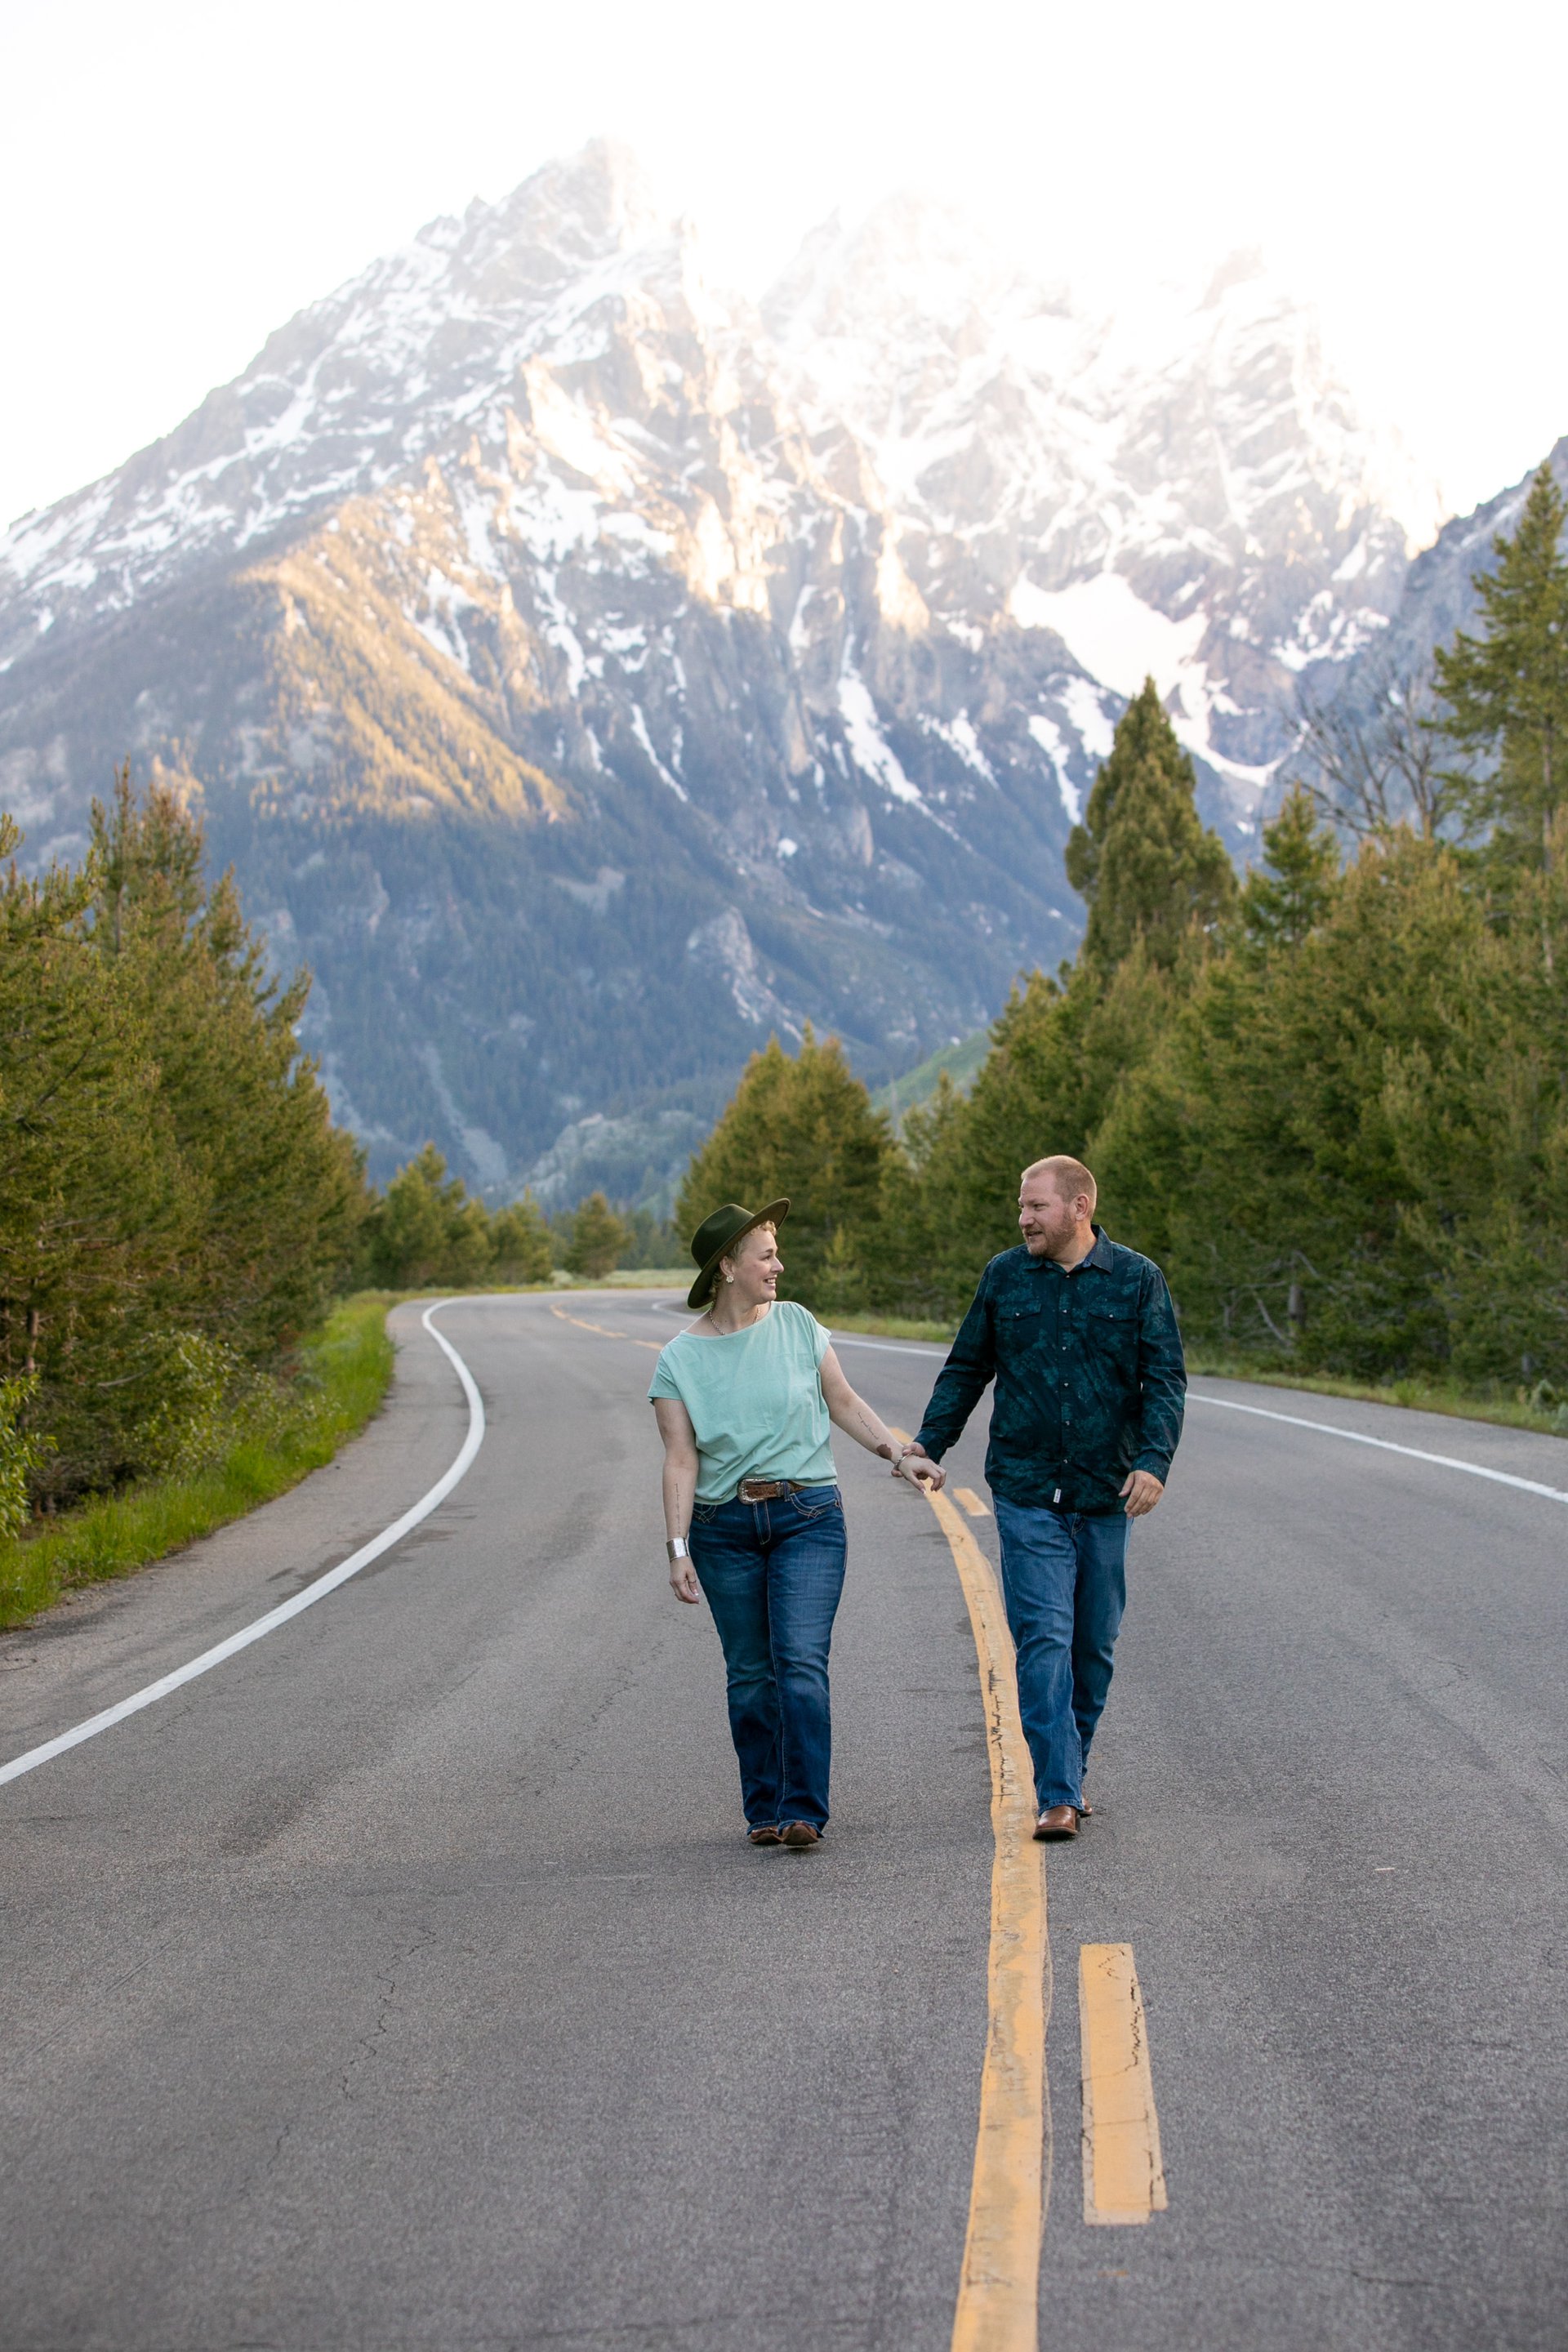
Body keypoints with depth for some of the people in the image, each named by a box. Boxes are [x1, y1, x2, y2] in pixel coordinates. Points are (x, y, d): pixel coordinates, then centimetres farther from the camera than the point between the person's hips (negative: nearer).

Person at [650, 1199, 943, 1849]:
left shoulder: (796, 1324, 3)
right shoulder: (679, 1360, -1)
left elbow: (844, 1403, 12)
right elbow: (681, 1461, -3)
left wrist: (900, 1455, 2)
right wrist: (678, 1548, -9)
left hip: (807, 1517, 0)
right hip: (725, 1527, 0)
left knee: (801, 1662, -12)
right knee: (750, 1673, 5)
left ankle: (803, 1811, -11)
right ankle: (763, 1810, 16)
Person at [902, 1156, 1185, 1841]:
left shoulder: (1137, 1280, 2)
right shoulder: (1004, 1277, 6)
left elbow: (1165, 1378, -1)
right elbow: (966, 1369, 14)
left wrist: (1154, 1460, -15)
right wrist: (929, 1443, 4)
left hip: (1105, 1495, 1)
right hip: (1027, 1493, 0)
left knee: (1094, 1643, 9)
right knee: (1043, 1639, -10)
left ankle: (1068, 1773, 26)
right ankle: (1058, 1795, -12)